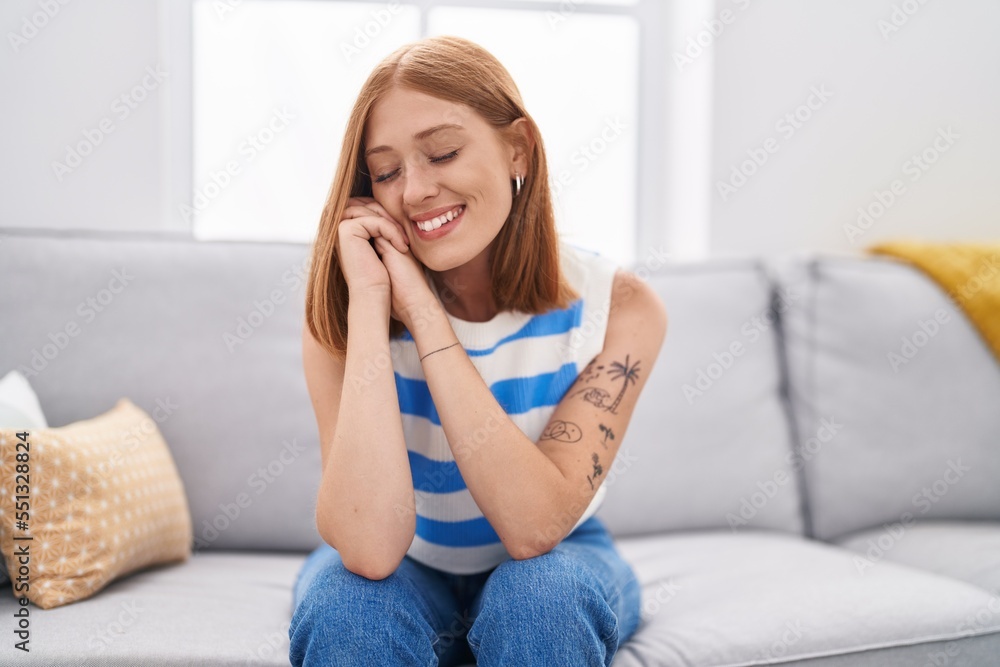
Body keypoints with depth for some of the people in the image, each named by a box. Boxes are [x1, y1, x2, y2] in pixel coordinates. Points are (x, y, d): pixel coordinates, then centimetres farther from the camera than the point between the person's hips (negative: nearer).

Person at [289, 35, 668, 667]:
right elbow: (371, 547, -31)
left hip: (556, 566, 0)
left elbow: (535, 526, -29)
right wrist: (369, 303, -34)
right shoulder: (345, 311, -19)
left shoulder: (618, 304, -20)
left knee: (538, 597, -33)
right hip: (406, 572, 1)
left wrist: (422, 311, -32)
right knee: (347, 607, -31)